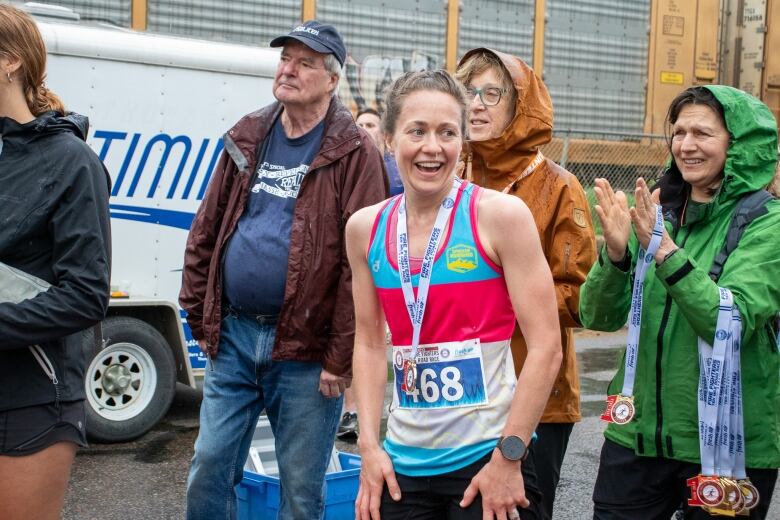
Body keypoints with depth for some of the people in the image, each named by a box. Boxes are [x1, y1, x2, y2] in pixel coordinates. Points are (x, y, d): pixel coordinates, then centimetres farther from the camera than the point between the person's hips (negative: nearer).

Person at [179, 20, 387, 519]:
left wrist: (342, 356, -15)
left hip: (305, 349, -5)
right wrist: (200, 319, 9)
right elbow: (205, 234, 13)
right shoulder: (247, 139, 8)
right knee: (209, 470, 11)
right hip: (233, 335, 5)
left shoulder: (354, 152, -9)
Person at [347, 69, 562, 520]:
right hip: (403, 463, 4)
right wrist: (369, 445, 1)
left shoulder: (500, 215, -10)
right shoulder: (365, 228, 1)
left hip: (489, 457, -3)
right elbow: (369, 342, 9)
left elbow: (547, 347, -11)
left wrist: (508, 457, -12)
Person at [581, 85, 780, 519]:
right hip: (637, 434, 4)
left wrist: (664, 250, -29)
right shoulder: (657, 213, 4)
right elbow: (600, 317, -2)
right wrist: (615, 251, -20)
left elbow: (734, 323, -22)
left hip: (727, 449, -3)